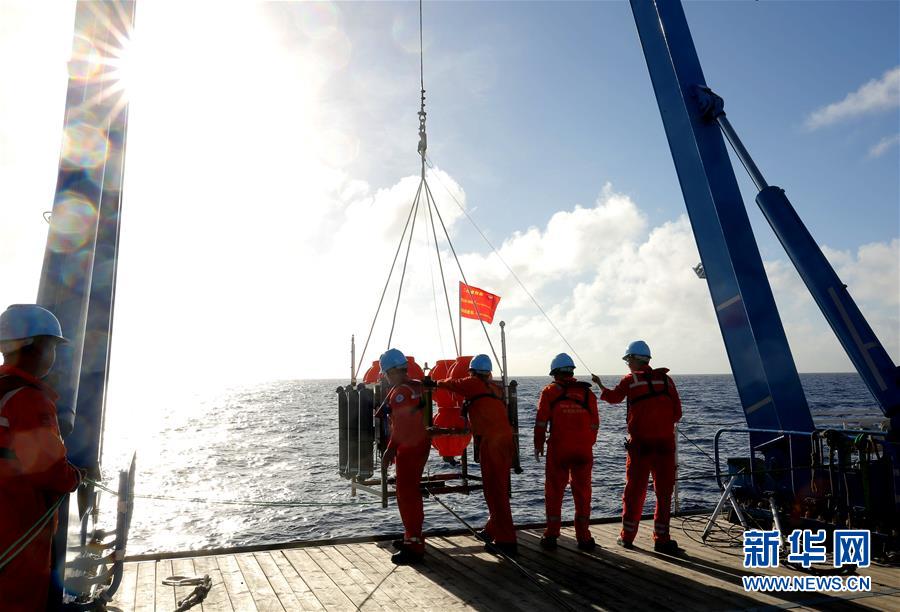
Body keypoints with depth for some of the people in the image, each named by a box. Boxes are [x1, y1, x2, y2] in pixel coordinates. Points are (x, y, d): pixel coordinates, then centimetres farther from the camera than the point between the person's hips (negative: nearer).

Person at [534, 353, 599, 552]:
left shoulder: (550, 391, 0)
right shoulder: (587, 392, 8)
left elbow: (541, 421, -2)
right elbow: (594, 423, 9)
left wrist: (538, 445, 10)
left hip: (558, 448, -2)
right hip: (584, 450, 2)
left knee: (554, 492, 8)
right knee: (582, 492, 13)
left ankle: (551, 536, 13)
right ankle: (584, 537, 19)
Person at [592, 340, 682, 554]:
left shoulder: (630, 380, -2)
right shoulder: (666, 379, 5)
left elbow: (614, 397, 13)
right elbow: (677, 414, 5)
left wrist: (600, 385, 29)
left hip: (640, 443, -2)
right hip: (665, 443, 2)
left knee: (634, 491, 9)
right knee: (664, 492, 9)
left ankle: (627, 537, 18)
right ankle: (662, 540, 11)